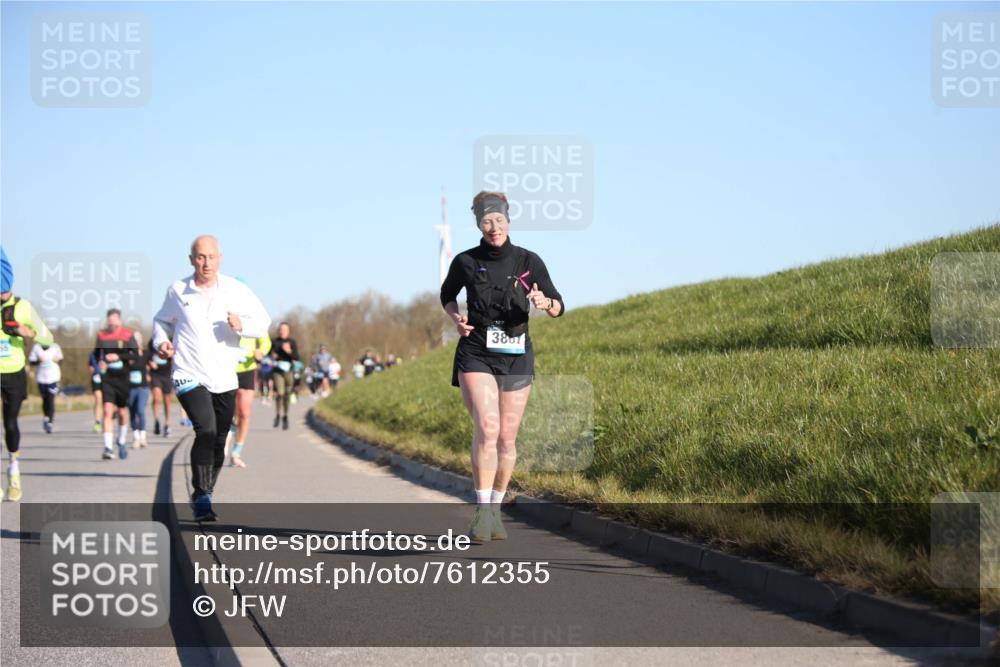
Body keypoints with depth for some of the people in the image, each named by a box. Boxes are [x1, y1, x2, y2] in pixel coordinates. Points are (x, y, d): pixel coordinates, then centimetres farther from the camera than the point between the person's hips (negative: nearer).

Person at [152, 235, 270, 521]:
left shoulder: (237, 290, 0)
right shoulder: (177, 291, 1)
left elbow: (263, 322, 2)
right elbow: (162, 320, 19)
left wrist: (242, 324, -19)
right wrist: (160, 342, -1)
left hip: (224, 379, 3)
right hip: (189, 377, -3)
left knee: (218, 443, 11)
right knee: (206, 431, -24)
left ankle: (204, 495, 32)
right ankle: (202, 497, -19)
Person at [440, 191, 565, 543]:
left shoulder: (529, 262, -2)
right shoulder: (465, 262, -2)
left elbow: (558, 307, 2)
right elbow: (447, 294, 18)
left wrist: (544, 302, -21)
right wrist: (456, 319, -2)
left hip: (516, 358, 2)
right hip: (476, 356, -2)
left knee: (507, 438, 5)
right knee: (487, 429, -21)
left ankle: (495, 509, 24)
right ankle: (482, 512, -18)